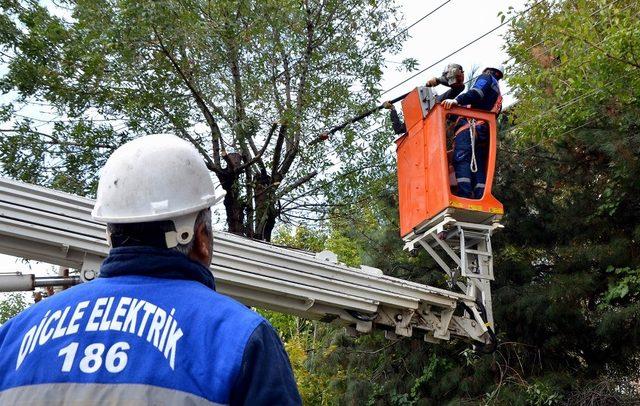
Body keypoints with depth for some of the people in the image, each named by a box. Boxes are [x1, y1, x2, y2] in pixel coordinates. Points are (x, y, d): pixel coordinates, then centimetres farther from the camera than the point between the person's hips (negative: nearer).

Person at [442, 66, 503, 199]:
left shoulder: (486, 77, 14)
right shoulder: (498, 96, 38)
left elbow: (477, 92, -8)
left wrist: (456, 100, -23)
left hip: (470, 125, -9)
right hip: (485, 131, 9)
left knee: (461, 159, -21)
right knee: (479, 166, 3)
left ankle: (465, 195, -36)